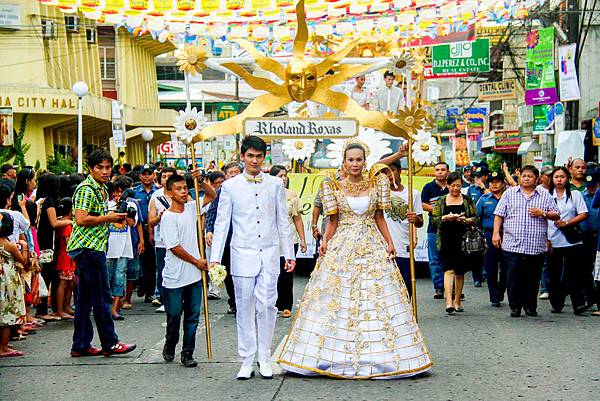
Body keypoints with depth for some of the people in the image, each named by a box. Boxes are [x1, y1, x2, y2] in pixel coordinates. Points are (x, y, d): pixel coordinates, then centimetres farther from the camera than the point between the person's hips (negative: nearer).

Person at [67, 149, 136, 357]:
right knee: (102, 297, -3)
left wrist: (114, 216, 11)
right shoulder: (87, 189, -13)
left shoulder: (102, 189, 18)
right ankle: (110, 343, 4)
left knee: (85, 299, 11)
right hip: (88, 247, -10)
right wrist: (108, 218, -13)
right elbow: (81, 219, -22)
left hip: (93, 248, 10)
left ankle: (80, 346, 15)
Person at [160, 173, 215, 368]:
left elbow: (212, 195, 16)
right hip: (175, 277, -5)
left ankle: (187, 354, 11)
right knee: (174, 315, 6)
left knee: (193, 315, 5)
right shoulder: (168, 217, -11)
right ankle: (169, 347, 28)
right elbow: (174, 247, -14)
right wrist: (196, 261, -7)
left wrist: (201, 180, -2)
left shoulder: (191, 207, 7)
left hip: (194, 275, 5)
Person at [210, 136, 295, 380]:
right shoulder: (230, 186, 3)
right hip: (242, 253, -1)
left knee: (267, 305, -2)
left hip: (269, 254, 1)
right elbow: (221, 223, 4)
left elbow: (283, 221, 11)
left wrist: (289, 254, 9)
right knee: (245, 307, 3)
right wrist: (215, 258, -1)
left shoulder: (276, 185, 7)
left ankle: (264, 358, 12)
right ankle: (247, 361, 12)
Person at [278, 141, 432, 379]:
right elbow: (333, 220, 6)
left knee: (377, 297, -1)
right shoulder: (335, 187, 4)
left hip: (372, 247, 1)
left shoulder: (376, 184, 6)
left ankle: (379, 357, 7)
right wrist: (325, 242, -9)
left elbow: (379, 217, 9)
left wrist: (389, 243, 1)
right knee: (336, 299, -3)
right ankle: (336, 356, 6)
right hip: (342, 247, -1)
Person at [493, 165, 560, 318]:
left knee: (533, 279, 5)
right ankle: (515, 307, 8)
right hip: (512, 245, -1)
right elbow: (499, 214, 7)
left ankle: (530, 306, 19)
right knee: (513, 278, -2)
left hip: (537, 247, 1)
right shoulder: (509, 193, 10)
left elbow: (556, 215, 10)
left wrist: (543, 214, -8)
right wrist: (496, 233, -2)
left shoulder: (545, 195, 11)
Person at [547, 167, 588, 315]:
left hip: (572, 241, -2)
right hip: (553, 242, 2)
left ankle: (579, 305, 0)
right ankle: (556, 304, 15)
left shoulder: (575, 195, 5)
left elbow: (583, 215, -1)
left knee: (574, 274, -3)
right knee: (555, 275, 6)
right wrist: (546, 239, 0)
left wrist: (566, 223, -12)